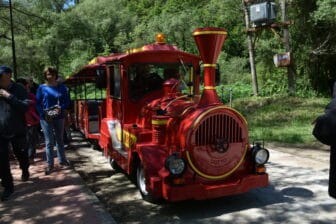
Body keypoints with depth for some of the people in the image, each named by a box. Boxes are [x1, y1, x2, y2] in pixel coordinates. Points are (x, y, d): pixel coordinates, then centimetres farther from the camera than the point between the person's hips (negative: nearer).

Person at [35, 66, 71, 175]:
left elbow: (67, 101, 3)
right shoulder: (42, 88, 0)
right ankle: (49, 165, 7)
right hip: (46, 118, -2)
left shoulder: (62, 87, 3)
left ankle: (62, 160, 30)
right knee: (49, 142, -1)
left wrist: (61, 107, -17)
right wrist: (44, 114, -15)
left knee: (60, 139, 16)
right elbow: (37, 103, -1)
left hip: (59, 117, 2)